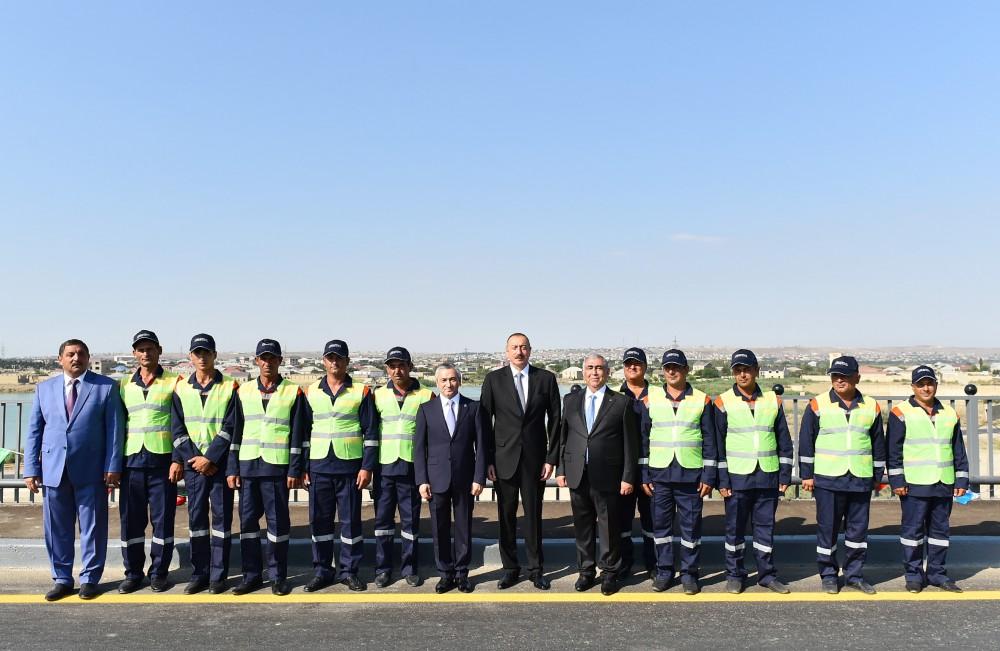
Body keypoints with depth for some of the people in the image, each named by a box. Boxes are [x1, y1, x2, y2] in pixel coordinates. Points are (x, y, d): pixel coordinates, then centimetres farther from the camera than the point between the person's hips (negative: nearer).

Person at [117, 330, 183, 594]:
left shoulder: (174, 382, 1)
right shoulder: (124, 385, 12)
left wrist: (179, 459, -8)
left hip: (162, 460, -3)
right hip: (131, 461, 3)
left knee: (163, 518, 2)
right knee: (130, 519, 6)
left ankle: (159, 572, 14)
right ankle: (133, 573, 18)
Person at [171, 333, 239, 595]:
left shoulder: (229, 387, -1)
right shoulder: (181, 389, 7)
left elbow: (230, 428, -7)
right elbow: (177, 429, 4)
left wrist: (210, 458, -13)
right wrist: (193, 458, -7)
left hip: (220, 463, -2)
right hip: (194, 463, 3)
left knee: (221, 516, 1)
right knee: (196, 516, 6)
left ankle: (218, 575, 9)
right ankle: (199, 574, 16)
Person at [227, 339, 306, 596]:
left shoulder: (293, 392, 0)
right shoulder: (243, 391, 9)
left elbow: (297, 435, -2)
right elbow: (235, 432, 9)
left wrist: (294, 470, -6)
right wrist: (232, 469, 4)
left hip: (277, 467, -3)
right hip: (248, 466, 3)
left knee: (278, 522, 2)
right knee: (248, 520, 7)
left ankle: (278, 576, 13)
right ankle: (252, 575, 18)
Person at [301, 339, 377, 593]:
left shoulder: (361, 392, 1)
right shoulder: (311, 392, 8)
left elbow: (370, 433, -1)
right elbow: (304, 431, 10)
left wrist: (367, 467, -6)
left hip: (350, 467, -2)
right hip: (319, 467, 2)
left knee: (351, 520, 4)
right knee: (319, 520, 7)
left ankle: (349, 570, 16)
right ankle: (322, 570, 20)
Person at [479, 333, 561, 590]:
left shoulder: (546, 378, 2)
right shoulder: (493, 379, 1)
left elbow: (554, 420, 3)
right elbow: (485, 421, 2)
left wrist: (552, 458, -2)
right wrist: (487, 460, -3)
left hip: (535, 458, 0)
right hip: (504, 458, 0)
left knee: (534, 515, 7)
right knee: (506, 516, 7)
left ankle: (535, 569, 20)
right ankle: (510, 568, 21)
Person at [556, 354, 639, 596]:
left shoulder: (622, 402, -1)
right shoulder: (571, 401, 10)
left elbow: (630, 443, -2)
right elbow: (563, 437, 12)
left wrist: (628, 477, -6)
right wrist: (561, 469, 6)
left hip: (607, 477, -3)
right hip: (577, 475, 3)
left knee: (609, 527, 5)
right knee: (582, 526, 12)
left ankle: (609, 573, 20)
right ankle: (586, 571, 26)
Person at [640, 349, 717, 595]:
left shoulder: (701, 400, 1)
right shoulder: (651, 399, 5)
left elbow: (709, 440, 2)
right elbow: (644, 438, 7)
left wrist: (708, 476, -2)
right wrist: (644, 475, 3)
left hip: (690, 474, -1)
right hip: (659, 474, 1)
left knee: (691, 526, 5)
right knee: (661, 524, 8)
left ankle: (689, 573, 18)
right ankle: (664, 571, 21)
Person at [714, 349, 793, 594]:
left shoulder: (773, 400, 5)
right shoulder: (724, 402, -3)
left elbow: (784, 442, 8)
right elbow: (718, 443, -3)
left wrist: (785, 475, 4)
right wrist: (722, 480, -7)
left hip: (768, 478, 2)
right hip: (737, 477, -2)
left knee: (765, 527, 10)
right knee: (735, 528, 6)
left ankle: (767, 574, 22)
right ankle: (734, 575, 19)